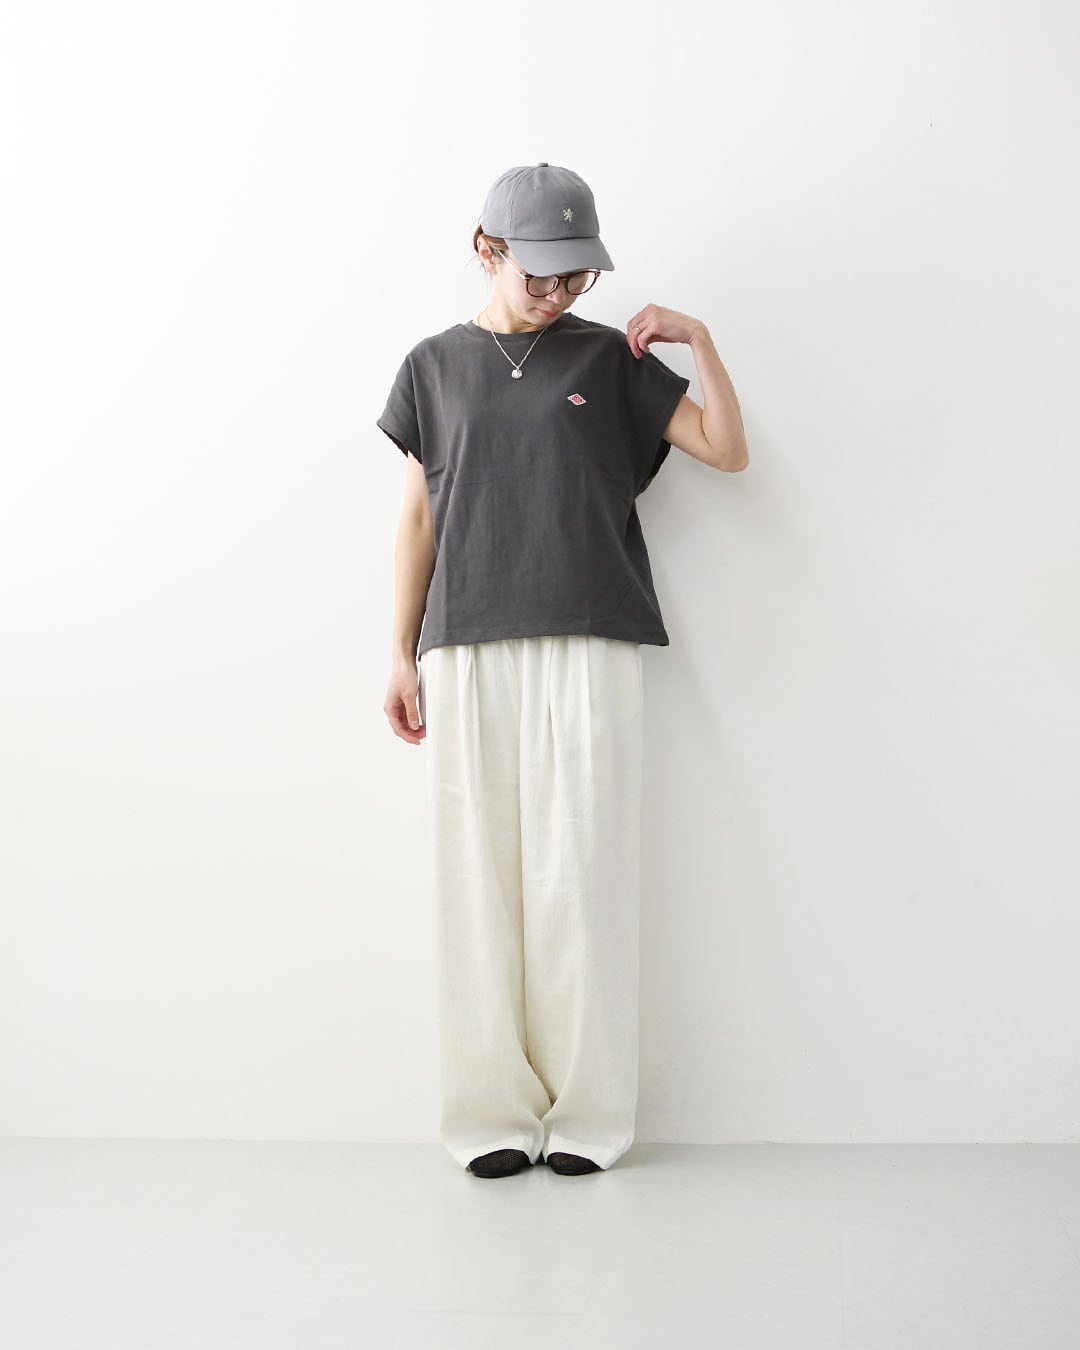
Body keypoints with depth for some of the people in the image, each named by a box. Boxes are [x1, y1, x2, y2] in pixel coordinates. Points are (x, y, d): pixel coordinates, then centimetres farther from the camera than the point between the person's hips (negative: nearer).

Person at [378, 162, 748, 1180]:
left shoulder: (609, 359, 11)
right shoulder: (435, 367, 14)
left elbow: (727, 450, 9)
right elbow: (418, 516, 13)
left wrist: (698, 340, -2)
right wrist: (403, 655, 9)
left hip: (588, 648, -1)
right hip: (467, 653, 1)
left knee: (578, 876, -3)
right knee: (478, 878, 0)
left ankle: (587, 1112, 7)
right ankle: (492, 1113, 10)